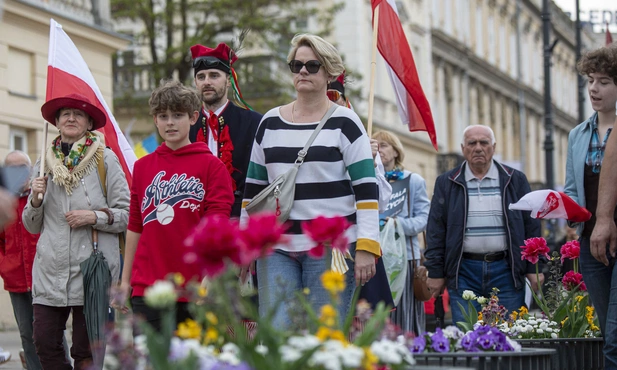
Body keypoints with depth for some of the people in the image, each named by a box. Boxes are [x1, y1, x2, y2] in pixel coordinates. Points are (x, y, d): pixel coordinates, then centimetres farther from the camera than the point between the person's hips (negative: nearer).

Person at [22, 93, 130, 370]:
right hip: (50, 270, 4)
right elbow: (32, 226, 17)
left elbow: (126, 215, 1)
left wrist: (96, 217, -15)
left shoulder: (106, 159, 2)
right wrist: (35, 199, -1)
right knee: (44, 342, -2)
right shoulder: (44, 164, 14)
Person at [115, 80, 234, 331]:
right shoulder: (142, 167, 13)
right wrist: (125, 280, 14)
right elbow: (135, 226, 16)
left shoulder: (211, 165, 1)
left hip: (195, 289, -2)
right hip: (147, 288, 2)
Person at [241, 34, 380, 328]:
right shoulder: (270, 123, 14)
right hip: (276, 248, 4)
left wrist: (366, 246, -11)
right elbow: (253, 188, 19)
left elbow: (367, 188, -3)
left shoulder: (344, 122, 2)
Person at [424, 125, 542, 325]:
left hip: (506, 271, 0)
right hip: (464, 273, 0)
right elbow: (436, 231, 8)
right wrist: (435, 272, 2)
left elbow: (531, 226, 10)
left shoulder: (515, 180, 10)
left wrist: (533, 269, 3)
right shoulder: (447, 183, 9)